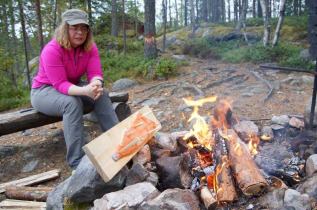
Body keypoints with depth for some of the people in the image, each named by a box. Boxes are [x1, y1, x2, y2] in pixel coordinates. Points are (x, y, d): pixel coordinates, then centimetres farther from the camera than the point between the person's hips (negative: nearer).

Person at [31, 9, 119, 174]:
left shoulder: (89, 47, -9)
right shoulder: (52, 50, -26)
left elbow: (95, 73, -16)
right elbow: (60, 84, -31)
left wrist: (96, 84, -41)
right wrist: (85, 90, -49)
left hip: (73, 87, 5)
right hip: (44, 91, -5)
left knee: (101, 94, -21)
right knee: (72, 103, -36)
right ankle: (77, 163, -36)